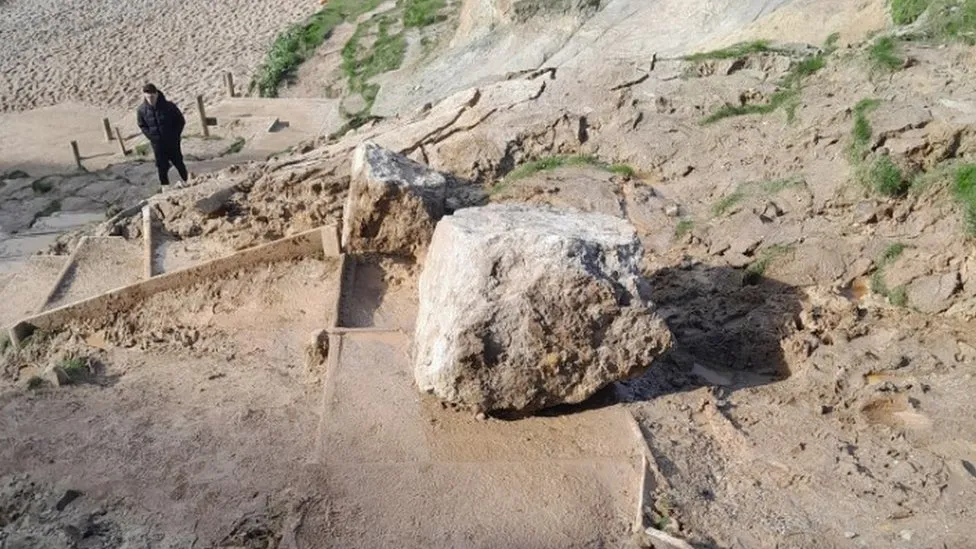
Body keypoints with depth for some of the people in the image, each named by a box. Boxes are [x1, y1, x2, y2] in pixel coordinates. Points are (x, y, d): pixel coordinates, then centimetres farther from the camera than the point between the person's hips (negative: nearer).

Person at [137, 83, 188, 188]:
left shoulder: (168, 106, -15)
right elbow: (142, 126, 6)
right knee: (162, 167, 5)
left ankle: (187, 181, 33)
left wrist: (175, 136, -8)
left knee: (178, 163, 13)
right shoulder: (142, 109, -9)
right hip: (157, 143, 1)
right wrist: (151, 136, -6)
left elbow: (181, 121, -4)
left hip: (172, 142, -1)